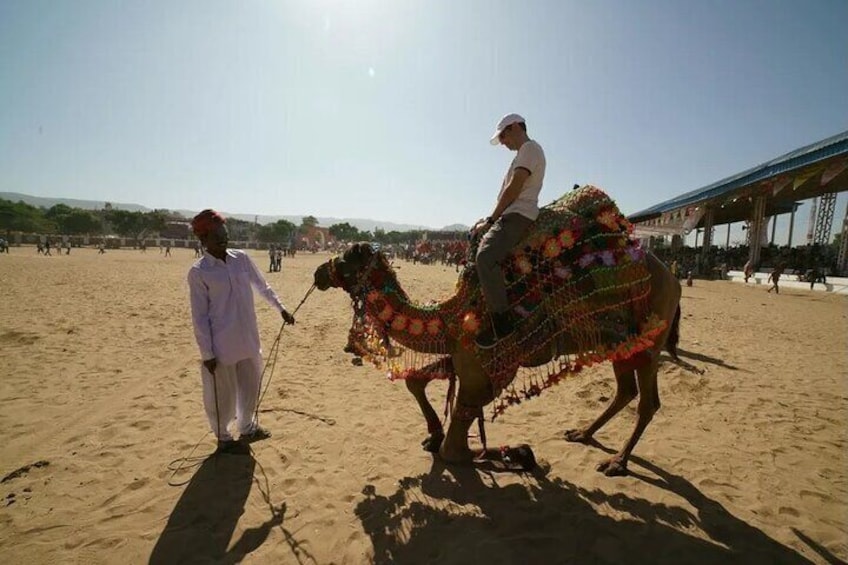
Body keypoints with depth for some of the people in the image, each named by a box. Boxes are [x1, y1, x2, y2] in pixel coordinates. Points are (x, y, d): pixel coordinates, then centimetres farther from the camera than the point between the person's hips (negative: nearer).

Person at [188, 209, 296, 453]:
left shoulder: (242, 259, 0)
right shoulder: (198, 272, -12)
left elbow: (262, 287, 14)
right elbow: (199, 316, -10)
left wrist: (281, 308, 15)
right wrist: (207, 353, -10)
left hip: (249, 340, 5)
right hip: (221, 345, -5)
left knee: (250, 386, 19)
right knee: (222, 394, 10)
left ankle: (247, 428, 42)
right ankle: (223, 437, 34)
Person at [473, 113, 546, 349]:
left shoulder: (530, 148, -2)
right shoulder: (525, 153, 29)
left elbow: (513, 190, -12)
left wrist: (490, 220, -10)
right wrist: (490, 221, 16)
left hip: (518, 215, -11)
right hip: (512, 215, 11)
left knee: (485, 257, -30)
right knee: (476, 250, 13)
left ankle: (501, 320, -28)